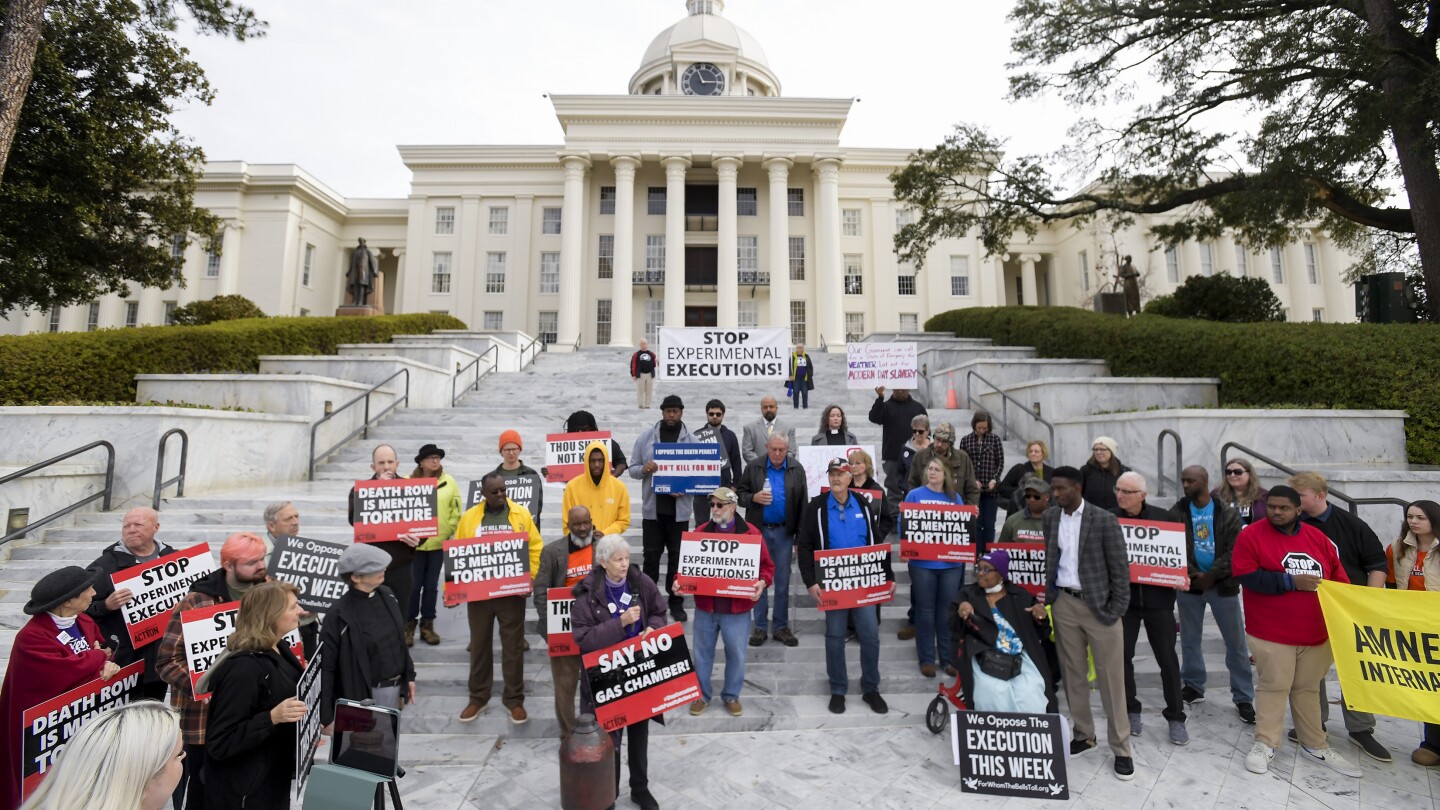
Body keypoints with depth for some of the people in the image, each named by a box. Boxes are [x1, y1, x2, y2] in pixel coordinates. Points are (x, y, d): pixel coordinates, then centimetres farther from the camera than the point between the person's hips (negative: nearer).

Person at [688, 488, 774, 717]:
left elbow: (767, 565, -2)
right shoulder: (700, 532, 1)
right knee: (702, 653, 14)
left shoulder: (751, 533, -6)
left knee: (736, 654, 11)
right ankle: (702, 695, 33)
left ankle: (731, 696, 32)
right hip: (705, 606, 2)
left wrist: (762, 582, -21)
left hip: (737, 608, -2)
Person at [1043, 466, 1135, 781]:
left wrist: (1116, 610, -10)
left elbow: (1120, 567, -9)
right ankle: (1083, 734, 29)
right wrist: (1048, 595, 7)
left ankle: (1120, 748, 19)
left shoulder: (1104, 520, -12)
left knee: (1111, 678, 5)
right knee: (1072, 673, 13)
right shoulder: (1050, 516, 3)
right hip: (1064, 603, 4)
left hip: (1099, 605, -4)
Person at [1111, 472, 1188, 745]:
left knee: (1167, 658, 7)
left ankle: (1175, 717, 23)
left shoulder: (1165, 517, -2)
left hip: (1158, 597, 0)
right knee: (1122, 656, 8)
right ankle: (1131, 711, 26)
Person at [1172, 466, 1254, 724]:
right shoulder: (1177, 512, 0)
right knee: (1190, 640, 11)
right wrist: (1192, 574, -14)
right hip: (1189, 585, 1)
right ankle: (1193, 688, 26)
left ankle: (1243, 697, 18)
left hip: (1222, 586, -1)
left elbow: (1234, 550, -9)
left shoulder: (1227, 513, -4)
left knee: (1236, 643, 5)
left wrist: (1211, 576, -15)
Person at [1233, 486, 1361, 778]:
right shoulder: (1251, 535, -10)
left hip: (1317, 632, 5)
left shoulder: (1317, 537, 6)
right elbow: (1246, 576, -17)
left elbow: (1337, 574, 13)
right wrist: (1292, 582, -19)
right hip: (1272, 632, -5)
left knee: (1308, 688, 17)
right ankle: (1265, 744, 12)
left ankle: (1315, 745, 29)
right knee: (1273, 687, 1)